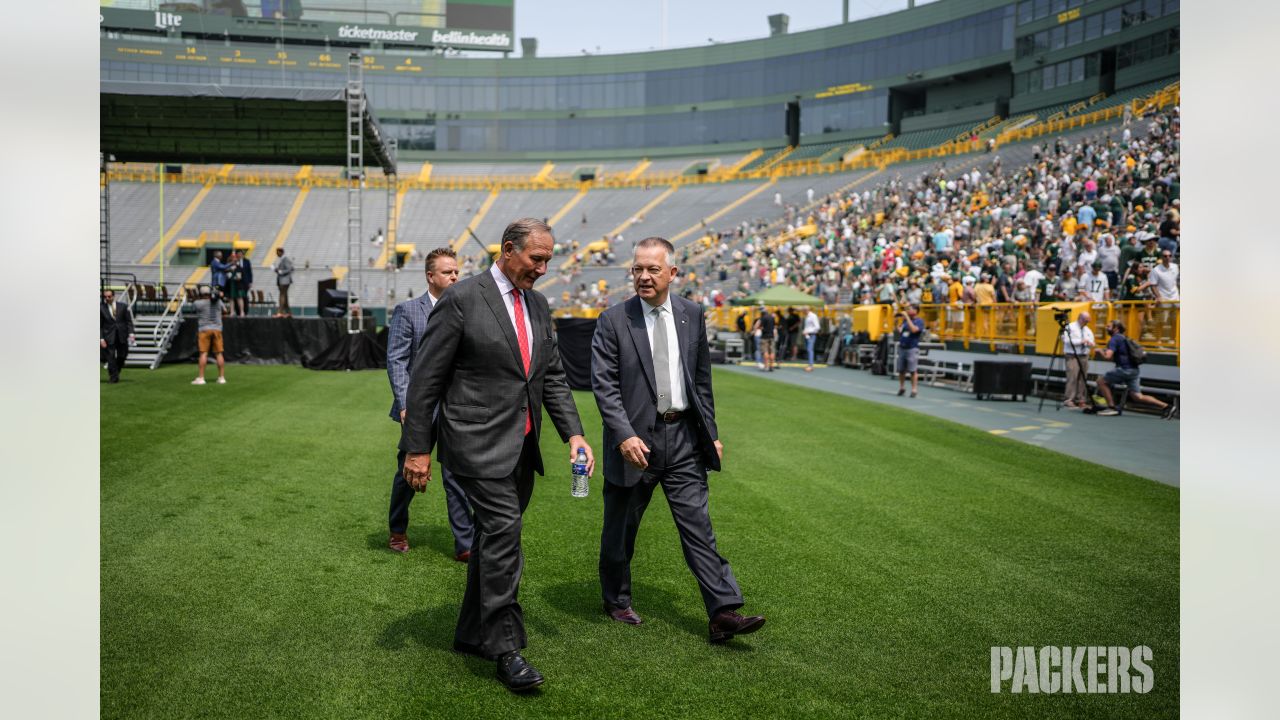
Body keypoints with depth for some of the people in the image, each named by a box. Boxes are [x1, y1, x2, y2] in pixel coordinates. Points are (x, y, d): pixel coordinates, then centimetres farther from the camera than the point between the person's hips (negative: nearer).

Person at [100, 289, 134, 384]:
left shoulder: (123, 306, 5)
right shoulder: (101, 309, 2)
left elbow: (129, 321, 4)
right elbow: (99, 326, 2)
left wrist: (131, 333, -8)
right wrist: (101, 339, -6)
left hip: (122, 337, 2)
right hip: (109, 337, -1)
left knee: (122, 356, 6)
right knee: (111, 358, -4)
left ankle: (115, 374, 27)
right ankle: (113, 377, 4)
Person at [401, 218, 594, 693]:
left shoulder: (537, 304, 11)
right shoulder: (462, 299, -11)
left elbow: (553, 376, 14)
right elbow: (425, 379, -9)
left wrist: (573, 434, 3)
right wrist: (416, 450, -10)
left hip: (521, 446, 7)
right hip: (478, 440, -7)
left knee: (495, 537, 14)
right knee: (503, 532, -13)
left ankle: (472, 634, 29)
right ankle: (506, 649, -3)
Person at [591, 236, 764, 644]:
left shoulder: (692, 315, 5)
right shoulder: (614, 320, -6)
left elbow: (702, 380, 11)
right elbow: (603, 384, -10)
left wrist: (710, 433, 9)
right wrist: (625, 435, -21)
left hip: (683, 437, 2)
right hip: (636, 438, -2)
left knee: (698, 525, 0)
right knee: (621, 528, 12)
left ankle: (723, 614, 1)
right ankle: (616, 602, 32)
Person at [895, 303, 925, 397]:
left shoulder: (919, 321, -6)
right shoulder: (905, 320, 11)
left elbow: (914, 329, -23)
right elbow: (899, 331, 16)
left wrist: (907, 317, -19)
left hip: (912, 348, -6)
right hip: (902, 347, 6)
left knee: (913, 371, -5)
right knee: (901, 370, 10)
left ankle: (914, 390, 0)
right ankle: (902, 388, 23)